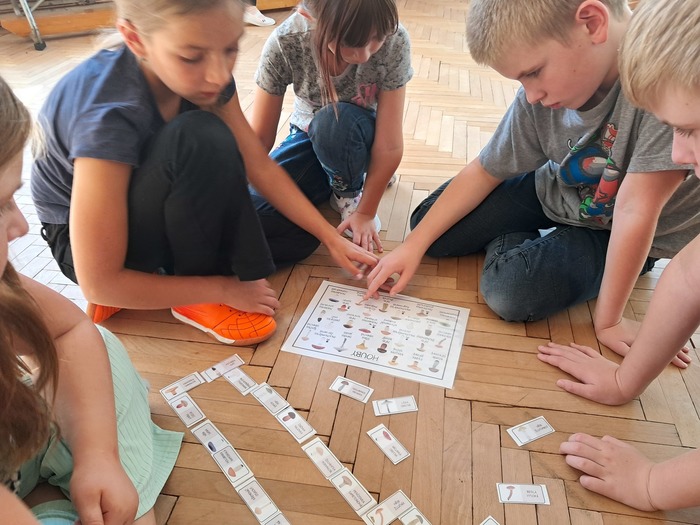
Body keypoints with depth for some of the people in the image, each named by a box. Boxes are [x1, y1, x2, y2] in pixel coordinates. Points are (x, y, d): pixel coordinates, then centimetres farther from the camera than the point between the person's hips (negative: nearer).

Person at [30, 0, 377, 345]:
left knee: (299, 231, -4)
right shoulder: (109, 115, -35)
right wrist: (224, 288, -24)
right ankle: (201, 295, -12)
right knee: (202, 139, -34)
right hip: (85, 236, -7)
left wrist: (332, 239, -10)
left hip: (159, 214, 7)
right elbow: (99, 284, -31)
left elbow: (260, 168, -8)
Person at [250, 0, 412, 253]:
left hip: (360, 136, -1)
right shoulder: (285, 43, -27)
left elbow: (389, 145, -24)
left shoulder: (394, 41, -29)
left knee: (334, 121, -37)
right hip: (308, 135, 2)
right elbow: (259, 138, -22)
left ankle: (350, 192, -4)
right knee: (254, 211, -20)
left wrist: (365, 213, -20)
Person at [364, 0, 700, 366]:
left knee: (512, 293, -25)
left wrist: (608, 320, -24)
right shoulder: (541, 90, -19)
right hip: (554, 190, 5)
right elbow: (486, 171, -8)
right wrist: (413, 245, -11)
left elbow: (634, 212, -33)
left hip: (627, 233, -4)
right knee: (430, 228, -3)